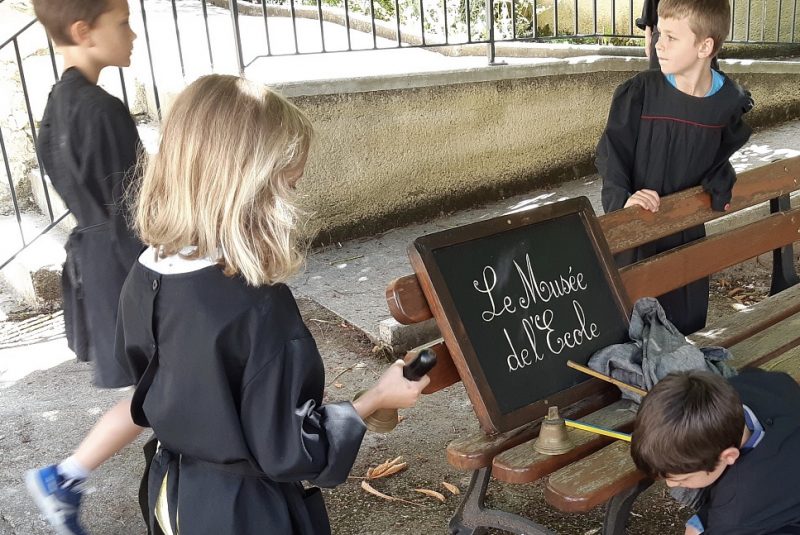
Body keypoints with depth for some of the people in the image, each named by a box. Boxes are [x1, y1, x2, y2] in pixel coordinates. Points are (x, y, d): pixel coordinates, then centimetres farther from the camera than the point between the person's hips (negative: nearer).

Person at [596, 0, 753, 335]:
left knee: (686, 322, 18)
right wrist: (622, 200, -24)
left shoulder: (729, 101, -6)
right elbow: (610, 155, -10)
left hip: (688, 228, 3)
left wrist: (719, 186, -2)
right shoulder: (640, 92, -16)